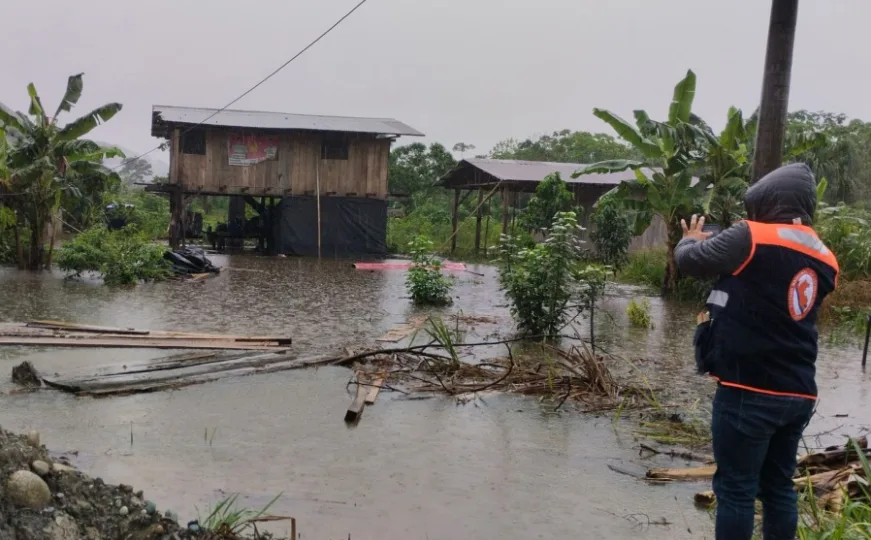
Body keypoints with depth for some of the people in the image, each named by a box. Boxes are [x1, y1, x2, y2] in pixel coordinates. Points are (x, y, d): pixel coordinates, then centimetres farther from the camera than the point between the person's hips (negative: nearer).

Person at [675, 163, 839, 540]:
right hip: (798, 394, 7)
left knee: (736, 488, 3)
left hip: (749, 391, -7)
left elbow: (689, 261, -4)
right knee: (779, 486, 17)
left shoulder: (752, 238, -12)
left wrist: (691, 239, 16)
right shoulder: (825, 262, 9)